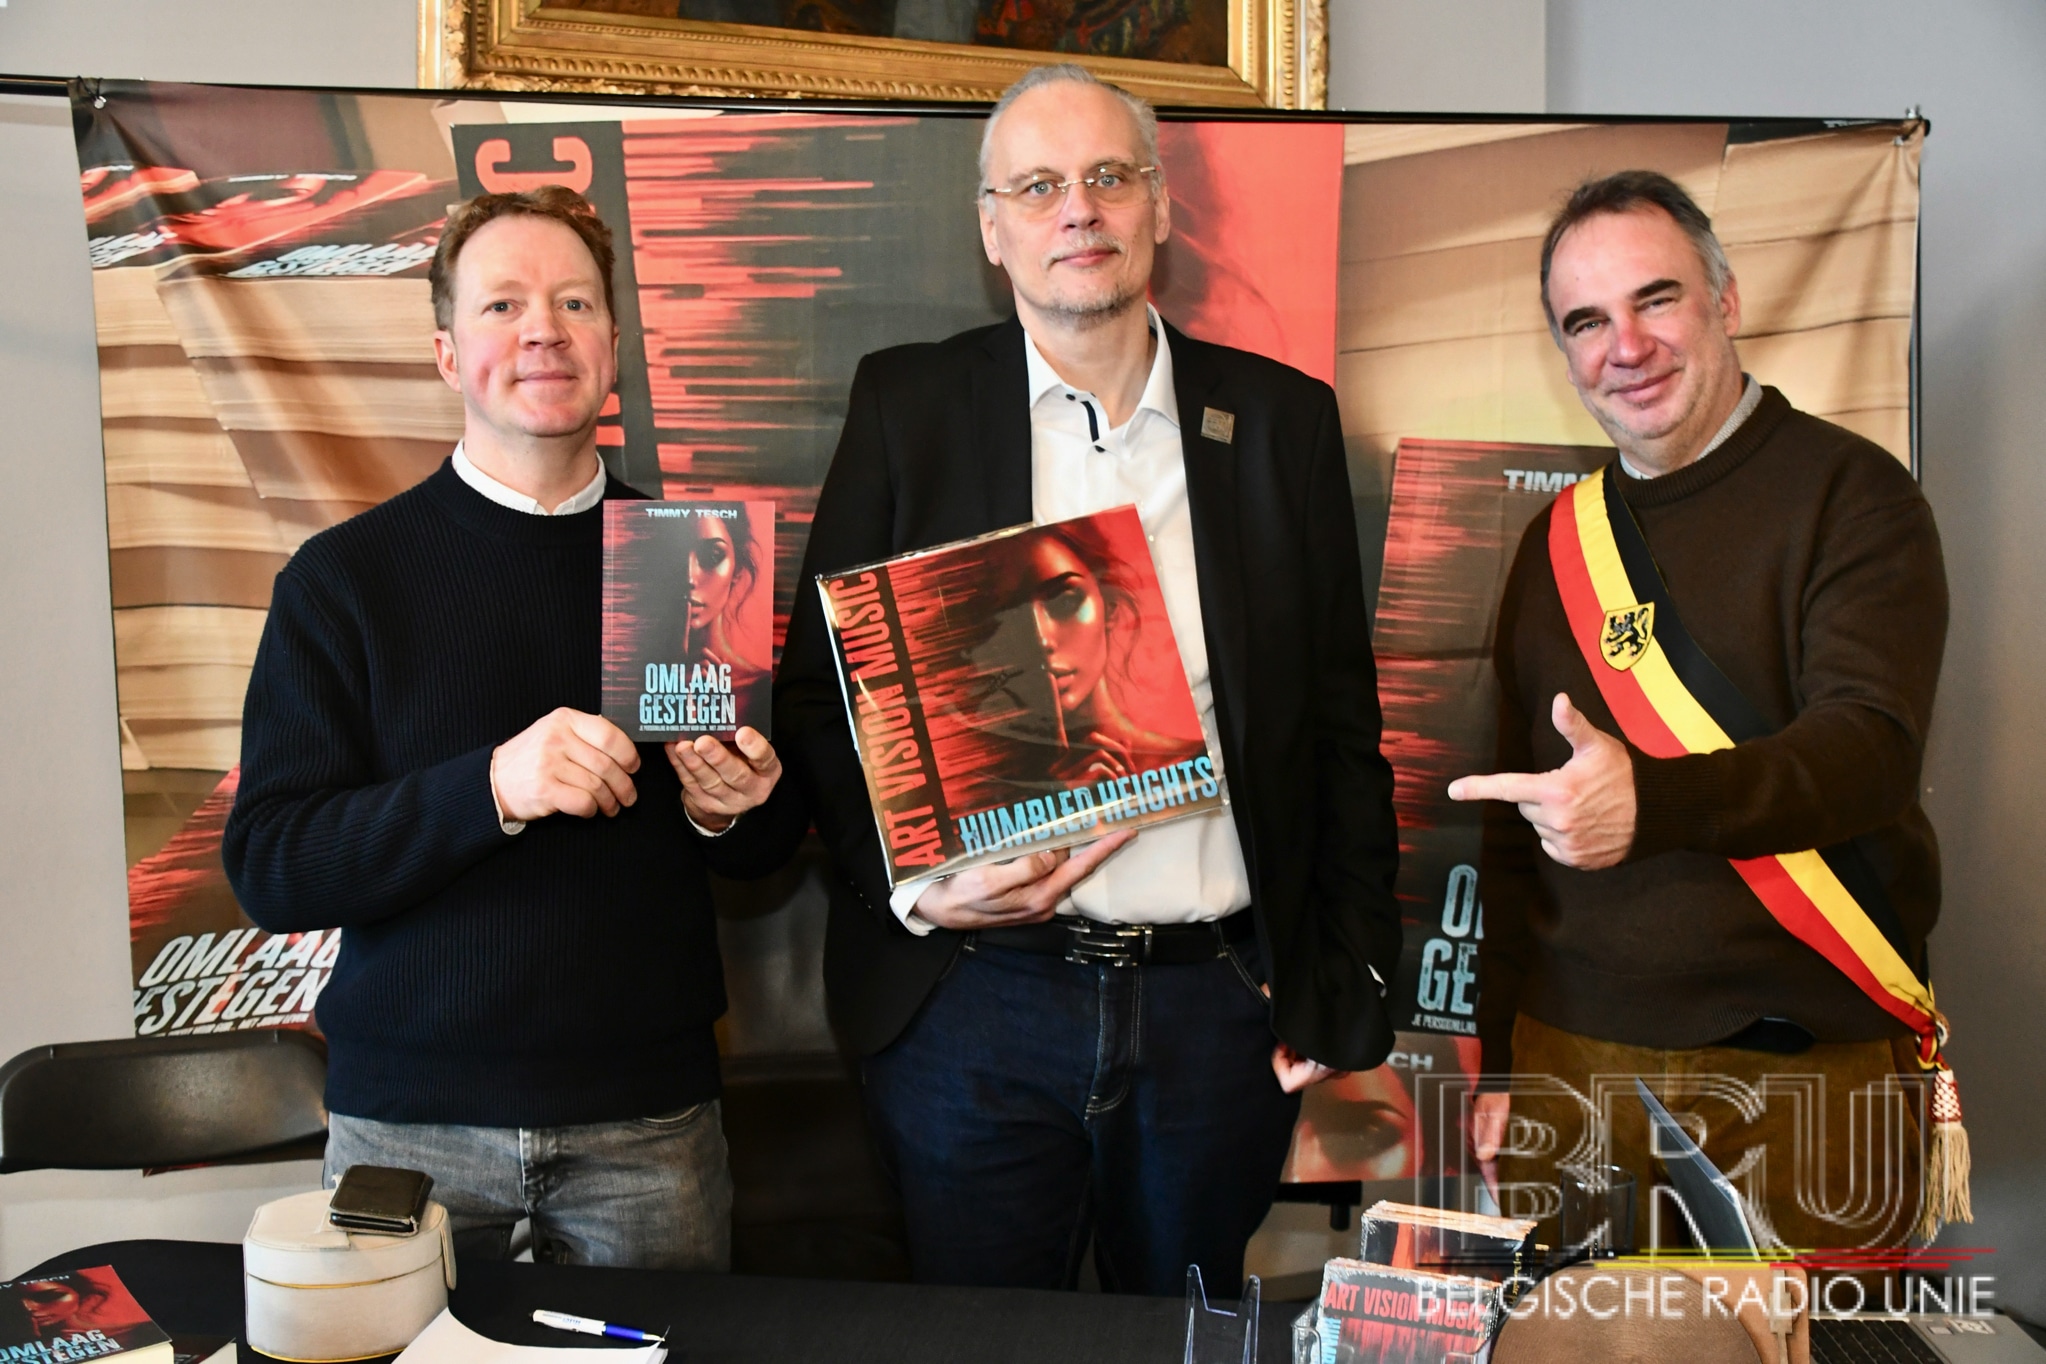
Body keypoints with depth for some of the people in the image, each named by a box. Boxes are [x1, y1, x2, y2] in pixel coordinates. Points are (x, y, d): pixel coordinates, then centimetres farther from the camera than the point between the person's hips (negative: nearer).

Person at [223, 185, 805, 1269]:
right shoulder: (344, 576, -2)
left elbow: (771, 852, 13)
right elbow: (269, 871, -10)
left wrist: (732, 810, -11)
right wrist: (491, 789, -24)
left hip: (650, 1112, 2)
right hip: (409, 1114, -1)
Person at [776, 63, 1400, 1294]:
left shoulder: (1282, 417, 5)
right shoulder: (905, 406, 2)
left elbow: (1342, 720, 7)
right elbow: (817, 688, 3)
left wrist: (1347, 983, 5)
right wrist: (912, 882, -12)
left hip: (1220, 1005, 2)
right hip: (972, 997, -1)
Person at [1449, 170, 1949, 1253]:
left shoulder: (1849, 492, -4)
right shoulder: (1557, 542, 11)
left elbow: (1873, 746, -19)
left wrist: (1651, 803, -36)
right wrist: (1498, 1059, 10)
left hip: (1806, 1071, -4)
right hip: (1573, 1063, 4)